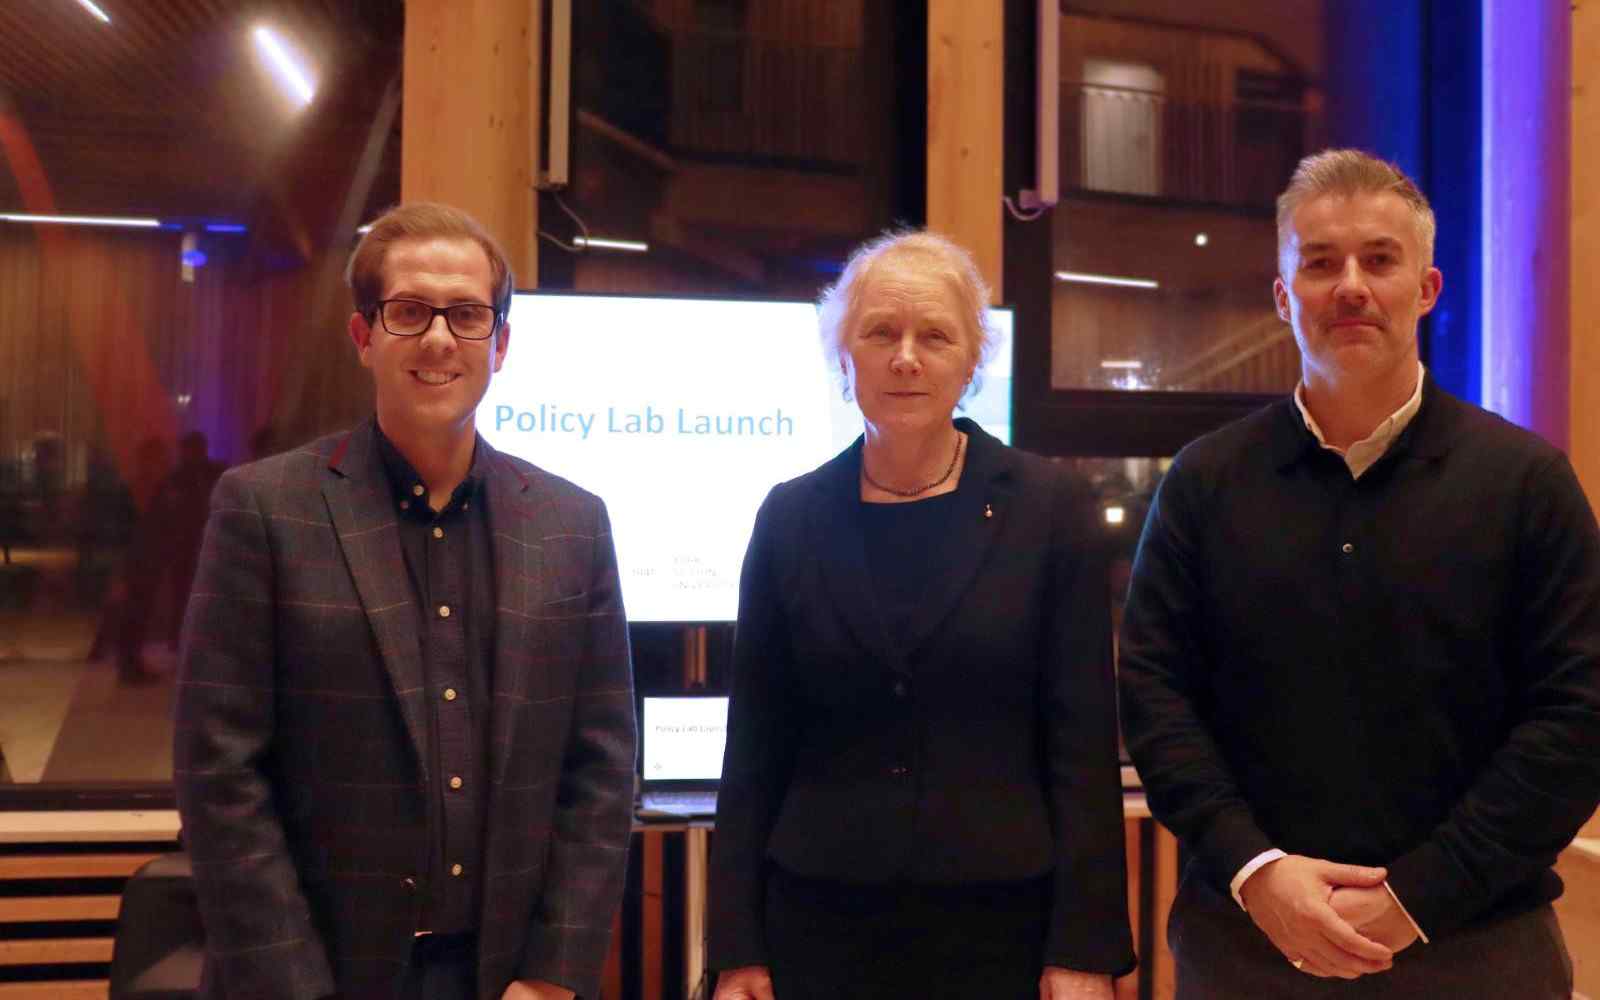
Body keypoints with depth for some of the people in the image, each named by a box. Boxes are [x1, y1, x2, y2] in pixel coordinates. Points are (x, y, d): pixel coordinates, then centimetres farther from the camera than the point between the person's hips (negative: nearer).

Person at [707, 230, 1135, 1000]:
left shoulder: (1050, 508, -4)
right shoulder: (791, 517, 0)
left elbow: (1083, 742, -5)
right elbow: (755, 747, 2)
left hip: (1003, 920, -1)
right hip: (819, 920, 2)